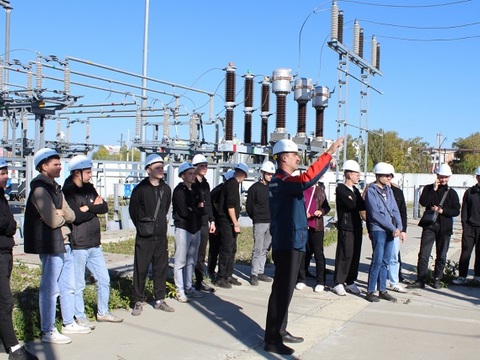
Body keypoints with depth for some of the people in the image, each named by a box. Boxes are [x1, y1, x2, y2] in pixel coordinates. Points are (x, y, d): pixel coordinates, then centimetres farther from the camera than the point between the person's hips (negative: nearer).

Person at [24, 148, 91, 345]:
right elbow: (53, 220, -20)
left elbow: (71, 215, 10)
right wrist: (63, 217, 0)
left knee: (68, 286, 17)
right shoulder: (40, 189, -14)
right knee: (50, 288, -2)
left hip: (64, 243, 10)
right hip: (51, 245, -10)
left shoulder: (55, 188, 15)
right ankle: (48, 332, 7)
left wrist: (61, 214, -10)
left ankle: (69, 323, 30)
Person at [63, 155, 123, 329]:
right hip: (77, 245, -8)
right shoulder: (68, 192, -12)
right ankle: (80, 317, 17)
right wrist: (94, 207, -10)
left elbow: (104, 207, 4)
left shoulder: (89, 188, 12)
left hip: (94, 244, 8)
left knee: (104, 279, 14)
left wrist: (87, 208, -11)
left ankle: (103, 312, 28)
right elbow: (76, 216, -23)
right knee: (78, 284, 3)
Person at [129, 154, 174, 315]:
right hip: (144, 237, -4)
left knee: (161, 268, 9)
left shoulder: (166, 188, 5)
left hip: (161, 236, 4)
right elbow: (133, 211, 0)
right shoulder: (140, 189, -8)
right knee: (141, 269, 1)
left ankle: (159, 300, 20)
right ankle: (138, 302, 11)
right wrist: (142, 226, 4)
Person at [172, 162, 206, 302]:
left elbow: (203, 209, 5)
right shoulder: (179, 190, -8)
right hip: (183, 229, -7)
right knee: (180, 262, -2)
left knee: (191, 261, 13)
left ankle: (189, 288, 22)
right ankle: (180, 291, 4)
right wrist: (197, 210, -3)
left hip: (196, 229, 7)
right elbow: (184, 212, -17)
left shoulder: (196, 189, 12)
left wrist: (192, 209, -12)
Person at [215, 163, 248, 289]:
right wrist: (236, 224, -18)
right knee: (226, 250, -5)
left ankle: (228, 275, 23)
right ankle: (221, 278, 2)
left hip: (230, 223, 10)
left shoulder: (231, 183, 15)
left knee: (232, 249, 15)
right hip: (227, 222, -10)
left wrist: (235, 223, 20)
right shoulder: (233, 184, -15)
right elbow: (230, 206, -22)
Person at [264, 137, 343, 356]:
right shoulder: (282, 181, -18)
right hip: (288, 244, -11)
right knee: (282, 291, -6)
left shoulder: (281, 181, 16)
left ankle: (280, 331, 29)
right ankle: (272, 340, 0)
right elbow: (306, 180, -36)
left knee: (284, 290, 18)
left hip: (289, 242, 11)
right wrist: (329, 153, -34)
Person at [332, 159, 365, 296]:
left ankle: (350, 282, 17)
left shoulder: (355, 190, 19)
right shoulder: (341, 188, -6)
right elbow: (351, 205, -19)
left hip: (357, 226, 8)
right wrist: (360, 202, -3)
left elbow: (363, 206, 8)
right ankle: (338, 283, 2)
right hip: (346, 227, -7)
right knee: (344, 255, -6)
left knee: (355, 255, 8)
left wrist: (355, 202, -12)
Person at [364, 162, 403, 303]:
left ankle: (382, 290, 17)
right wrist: (392, 228, -13)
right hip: (378, 230, -6)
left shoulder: (389, 190, 14)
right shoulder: (371, 191, -7)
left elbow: (395, 210, 11)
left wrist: (399, 227, -5)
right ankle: (370, 291, 2)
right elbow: (376, 214, -13)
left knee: (385, 262, 10)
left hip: (391, 231, 6)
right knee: (377, 261, -7)